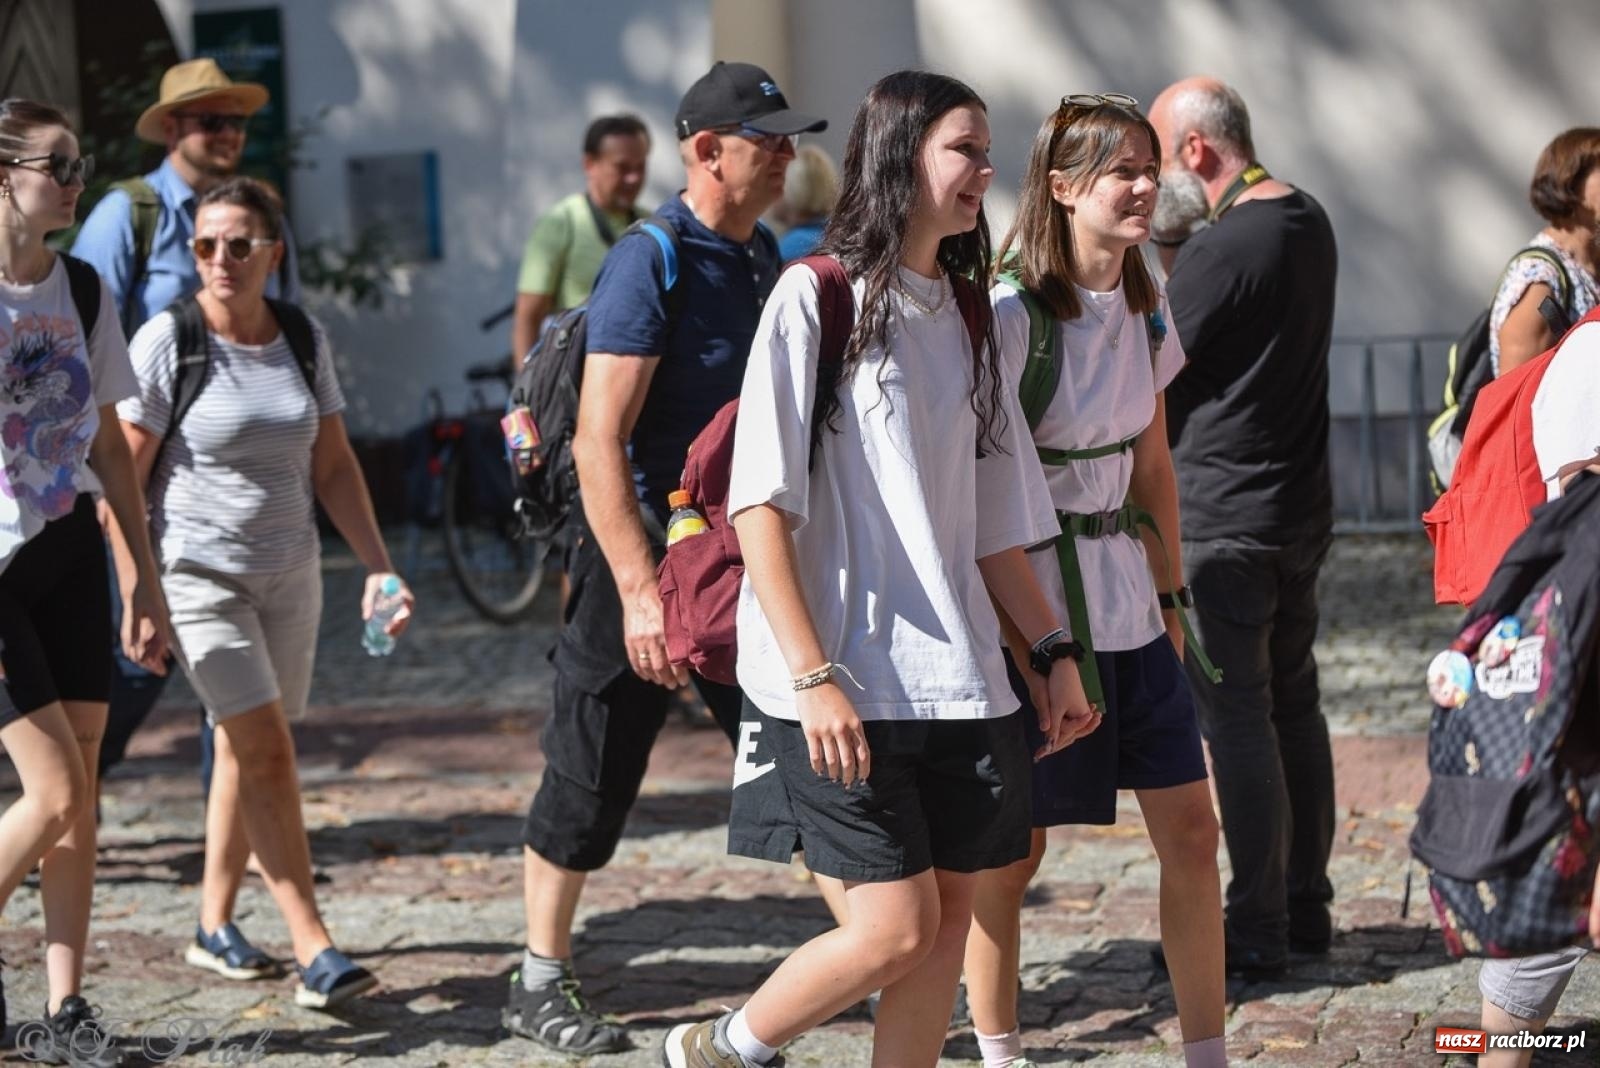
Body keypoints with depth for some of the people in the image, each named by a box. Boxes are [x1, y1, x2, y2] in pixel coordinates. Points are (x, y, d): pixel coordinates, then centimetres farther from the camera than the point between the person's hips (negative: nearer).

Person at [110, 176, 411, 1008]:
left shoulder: (304, 337, 3)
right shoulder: (166, 342, -11)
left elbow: (333, 465, 10)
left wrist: (378, 565, 3)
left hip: (289, 573, 5)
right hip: (198, 573, -5)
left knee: (243, 750, 12)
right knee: (266, 749, -13)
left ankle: (215, 926, 26)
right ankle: (313, 948, -14)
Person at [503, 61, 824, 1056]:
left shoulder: (763, 258, 9)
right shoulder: (649, 264, -14)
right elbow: (600, 442, -20)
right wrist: (640, 592, -26)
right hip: (645, 558, -6)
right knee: (592, 786, 4)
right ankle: (541, 984, 17)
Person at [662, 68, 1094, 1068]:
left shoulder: (968, 319, 13)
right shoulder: (817, 296, -7)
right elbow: (761, 507, -12)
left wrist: (1055, 650, 10)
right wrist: (814, 677, -18)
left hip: (956, 677, 7)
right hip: (844, 683, -7)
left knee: (950, 919, 5)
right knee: (897, 927, -8)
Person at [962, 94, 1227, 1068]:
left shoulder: (1146, 307, 7)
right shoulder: (1009, 312, -15)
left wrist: (1171, 594, 14)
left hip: (1127, 605, 7)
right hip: (1031, 603, -7)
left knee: (1189, 829, 5)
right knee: (1013, 850, 3)